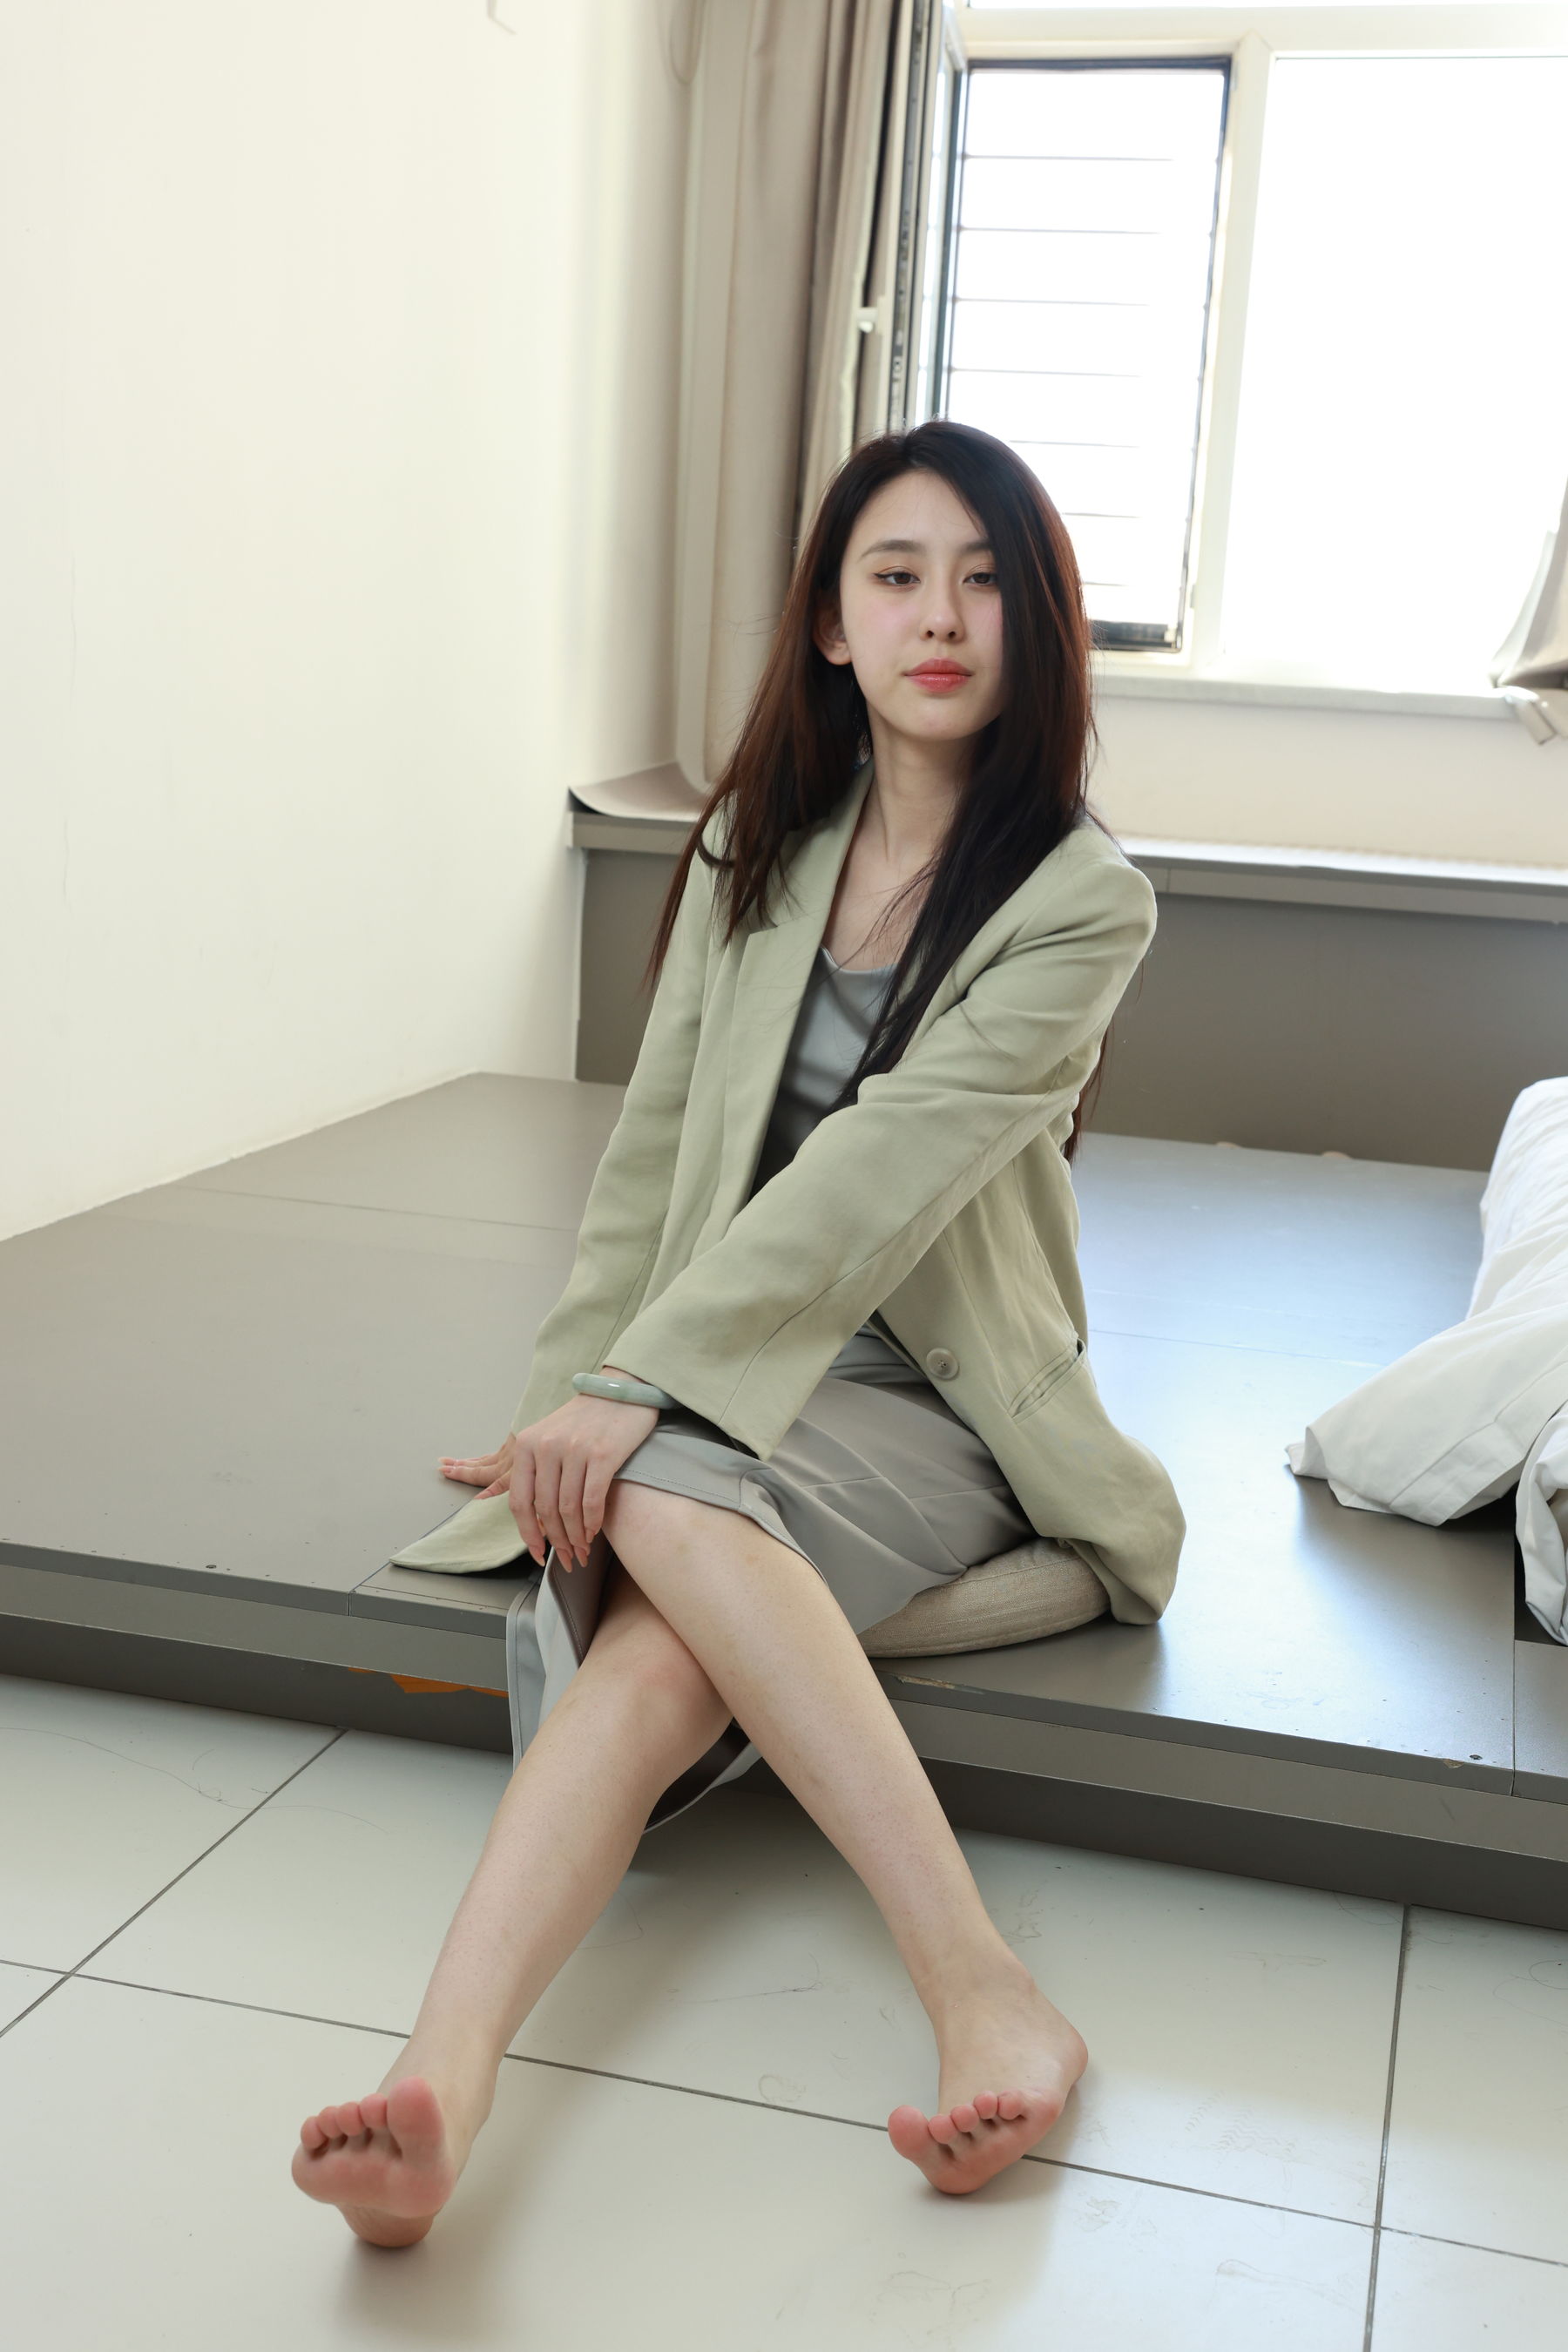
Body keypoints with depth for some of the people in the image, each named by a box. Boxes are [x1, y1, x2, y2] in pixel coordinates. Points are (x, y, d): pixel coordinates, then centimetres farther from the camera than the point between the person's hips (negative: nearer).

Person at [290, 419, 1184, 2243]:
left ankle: (983, 1992, -41)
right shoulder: (757, 843, 8)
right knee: (666, 1643, -31)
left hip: (929, 1407, -3)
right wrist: (558, 1405, -1)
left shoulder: (1085, 898, -7)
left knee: (666, 1500, -36)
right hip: (709, 1384, 3)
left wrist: (633, 1389, -25)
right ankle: (438, 2084, -47)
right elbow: (653, 1148, 8)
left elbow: (884, 1164, -19)